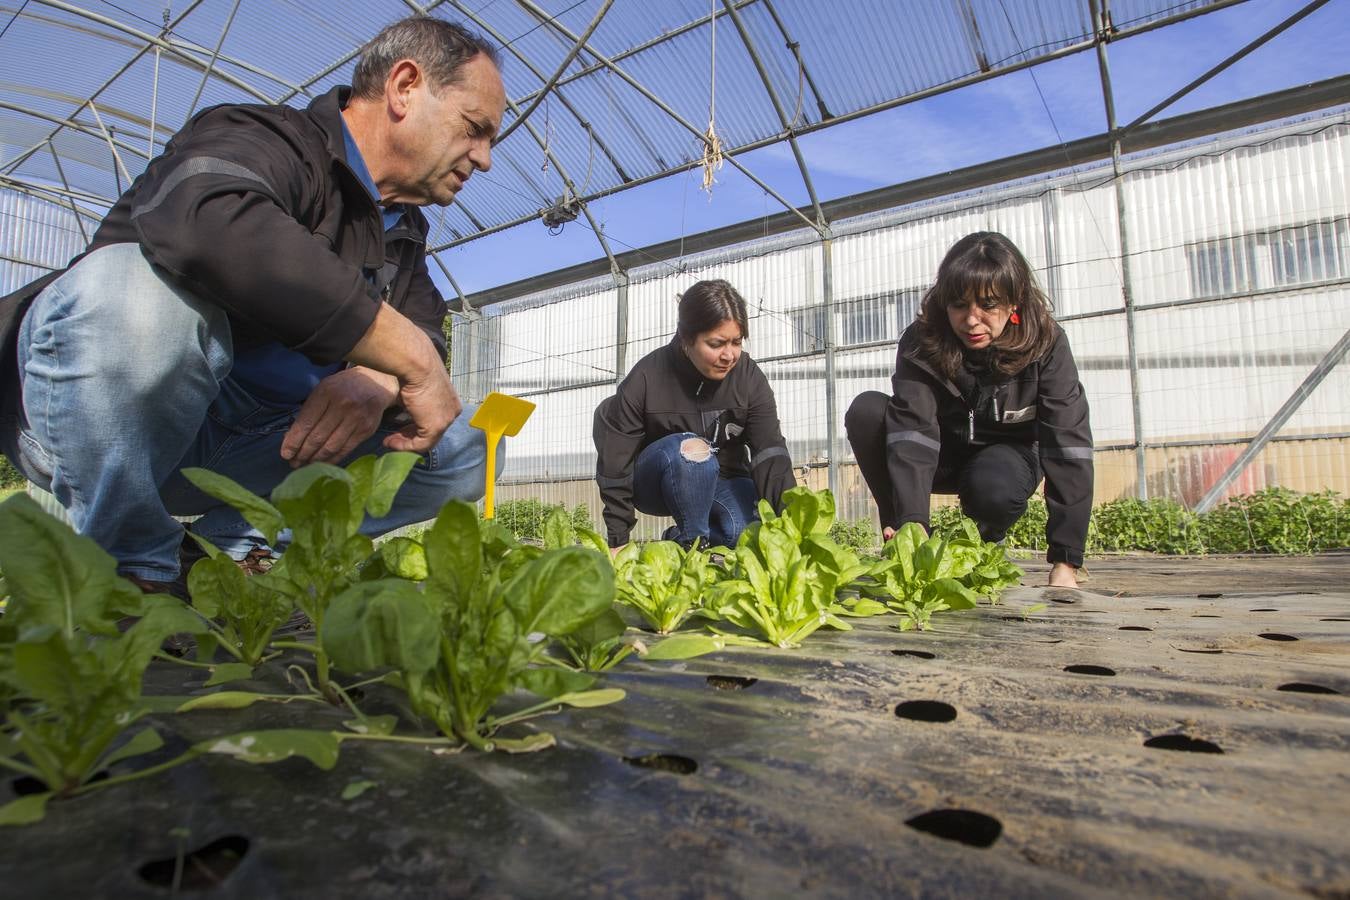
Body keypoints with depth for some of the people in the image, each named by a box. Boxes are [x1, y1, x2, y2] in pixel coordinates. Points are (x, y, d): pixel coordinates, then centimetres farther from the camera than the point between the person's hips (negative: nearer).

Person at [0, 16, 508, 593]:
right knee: (136, 286, -37)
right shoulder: (269, 141, -13)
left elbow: (427, 332, 0)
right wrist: (409, 356, -35)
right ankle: (133, 571, -14)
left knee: (459, 451, -5)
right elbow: (202, 221, -37)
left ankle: (230, 549, -9)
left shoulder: (403, 230, 12)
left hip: (244, 447, 6)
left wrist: (377, 378, -24)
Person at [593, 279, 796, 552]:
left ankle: (676, 538, 2)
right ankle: (693, 543, -16)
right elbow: (617, 464, -17)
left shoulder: (749, 377, -15)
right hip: (655, 481, -2)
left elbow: (769, 454, -21)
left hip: (722, 480, 3)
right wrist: (618, 541, -16)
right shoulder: (645, 379, -21)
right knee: (691, 448, -35)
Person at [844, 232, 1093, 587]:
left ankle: (984, 544, -1)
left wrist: (1066, 560, -35)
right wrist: (911, 522, -50)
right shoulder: (921, 342, -23)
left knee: (994, 489, -38)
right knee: (866, 410, -28)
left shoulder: (1046, 344, -24)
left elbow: (1069, 443, -29)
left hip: (1005, 454, -1)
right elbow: (912, 430, -35)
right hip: (942, 454, 1)